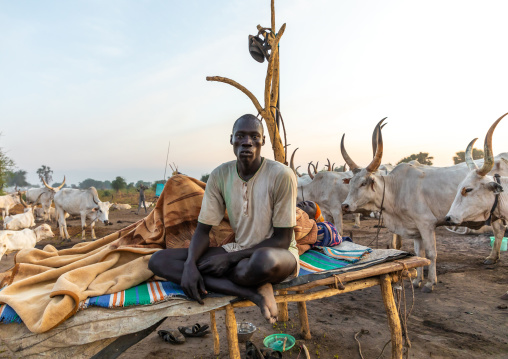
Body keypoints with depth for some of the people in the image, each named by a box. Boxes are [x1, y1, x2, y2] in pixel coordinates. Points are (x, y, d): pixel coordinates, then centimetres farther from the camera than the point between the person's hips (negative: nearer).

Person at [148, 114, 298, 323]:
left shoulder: (281, 175, -16)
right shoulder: (220, 175, -3)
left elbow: (282, 239, -13)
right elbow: (203, 230, 1)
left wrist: (231, 258, -18)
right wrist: (190, 264, -19)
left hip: (277, 253, -6)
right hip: (239, 252, 6)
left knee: (265, 260, -45)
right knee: (158, 260, -12)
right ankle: (253, 292, -22)